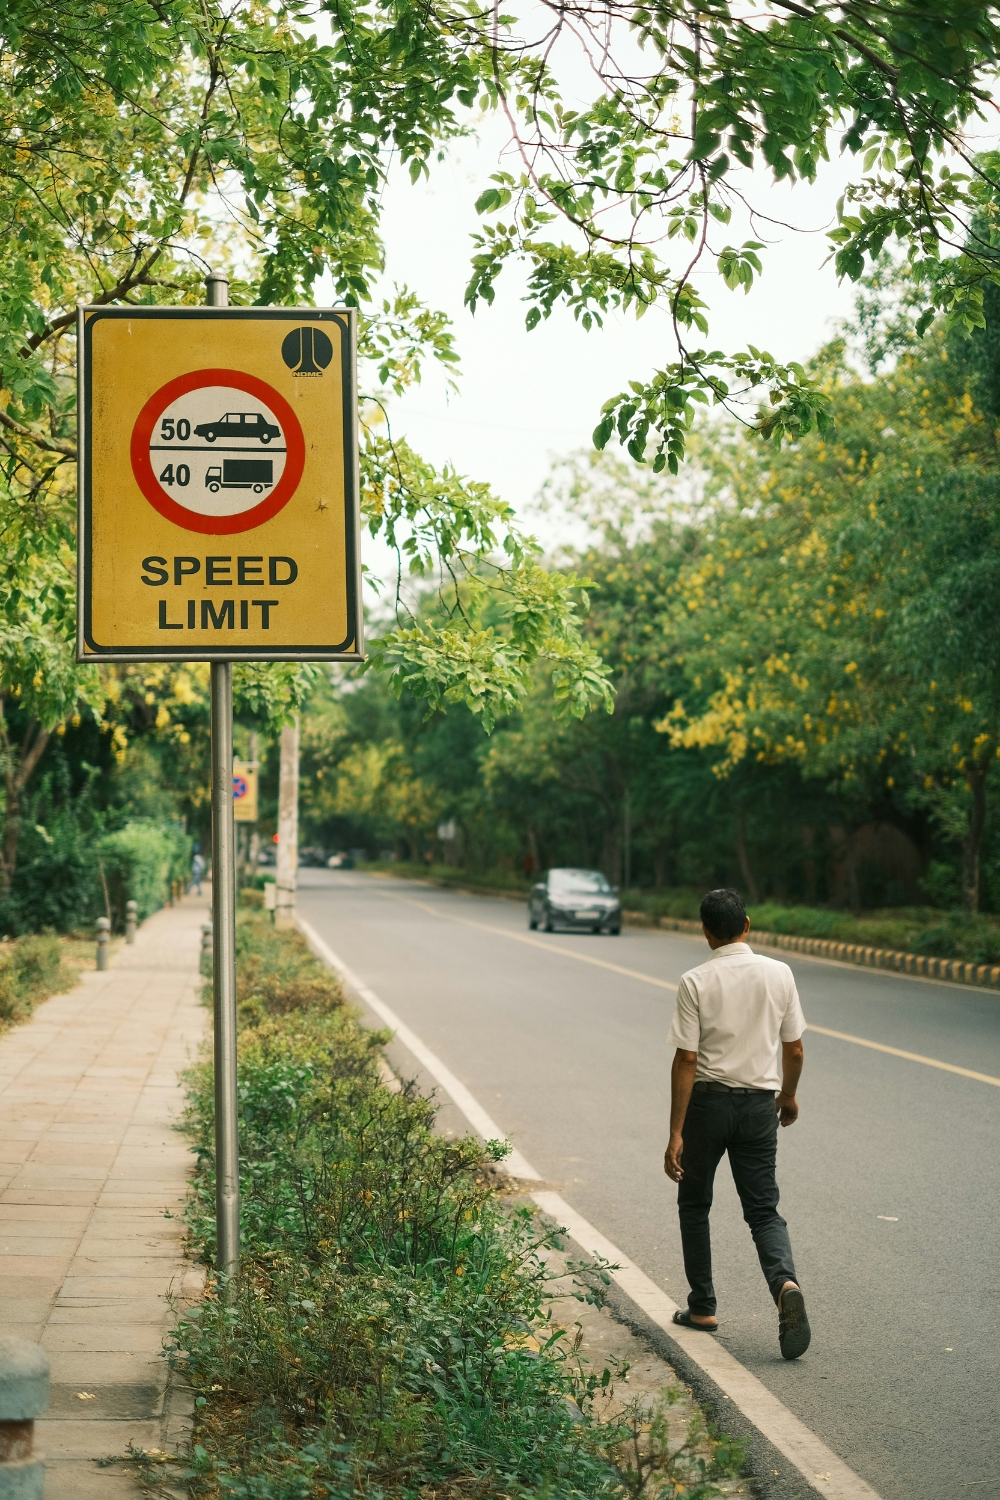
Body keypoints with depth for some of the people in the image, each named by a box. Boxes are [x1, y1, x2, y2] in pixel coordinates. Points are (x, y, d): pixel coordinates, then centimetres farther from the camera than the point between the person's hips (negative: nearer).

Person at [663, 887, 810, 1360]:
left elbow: (686, 1060, -13)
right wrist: (788, 1095, 23)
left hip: (708, 1100, -2)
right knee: (763, 1209, 9)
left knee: (694, 1204, 17)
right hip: (760, 1103, 2)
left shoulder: (696, 982, -12)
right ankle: (785, 1282, -19)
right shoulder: (779, 974, -2)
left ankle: (702, 1307, 22)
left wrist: (676, 1133, -10)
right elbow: (794, 1049, 4)